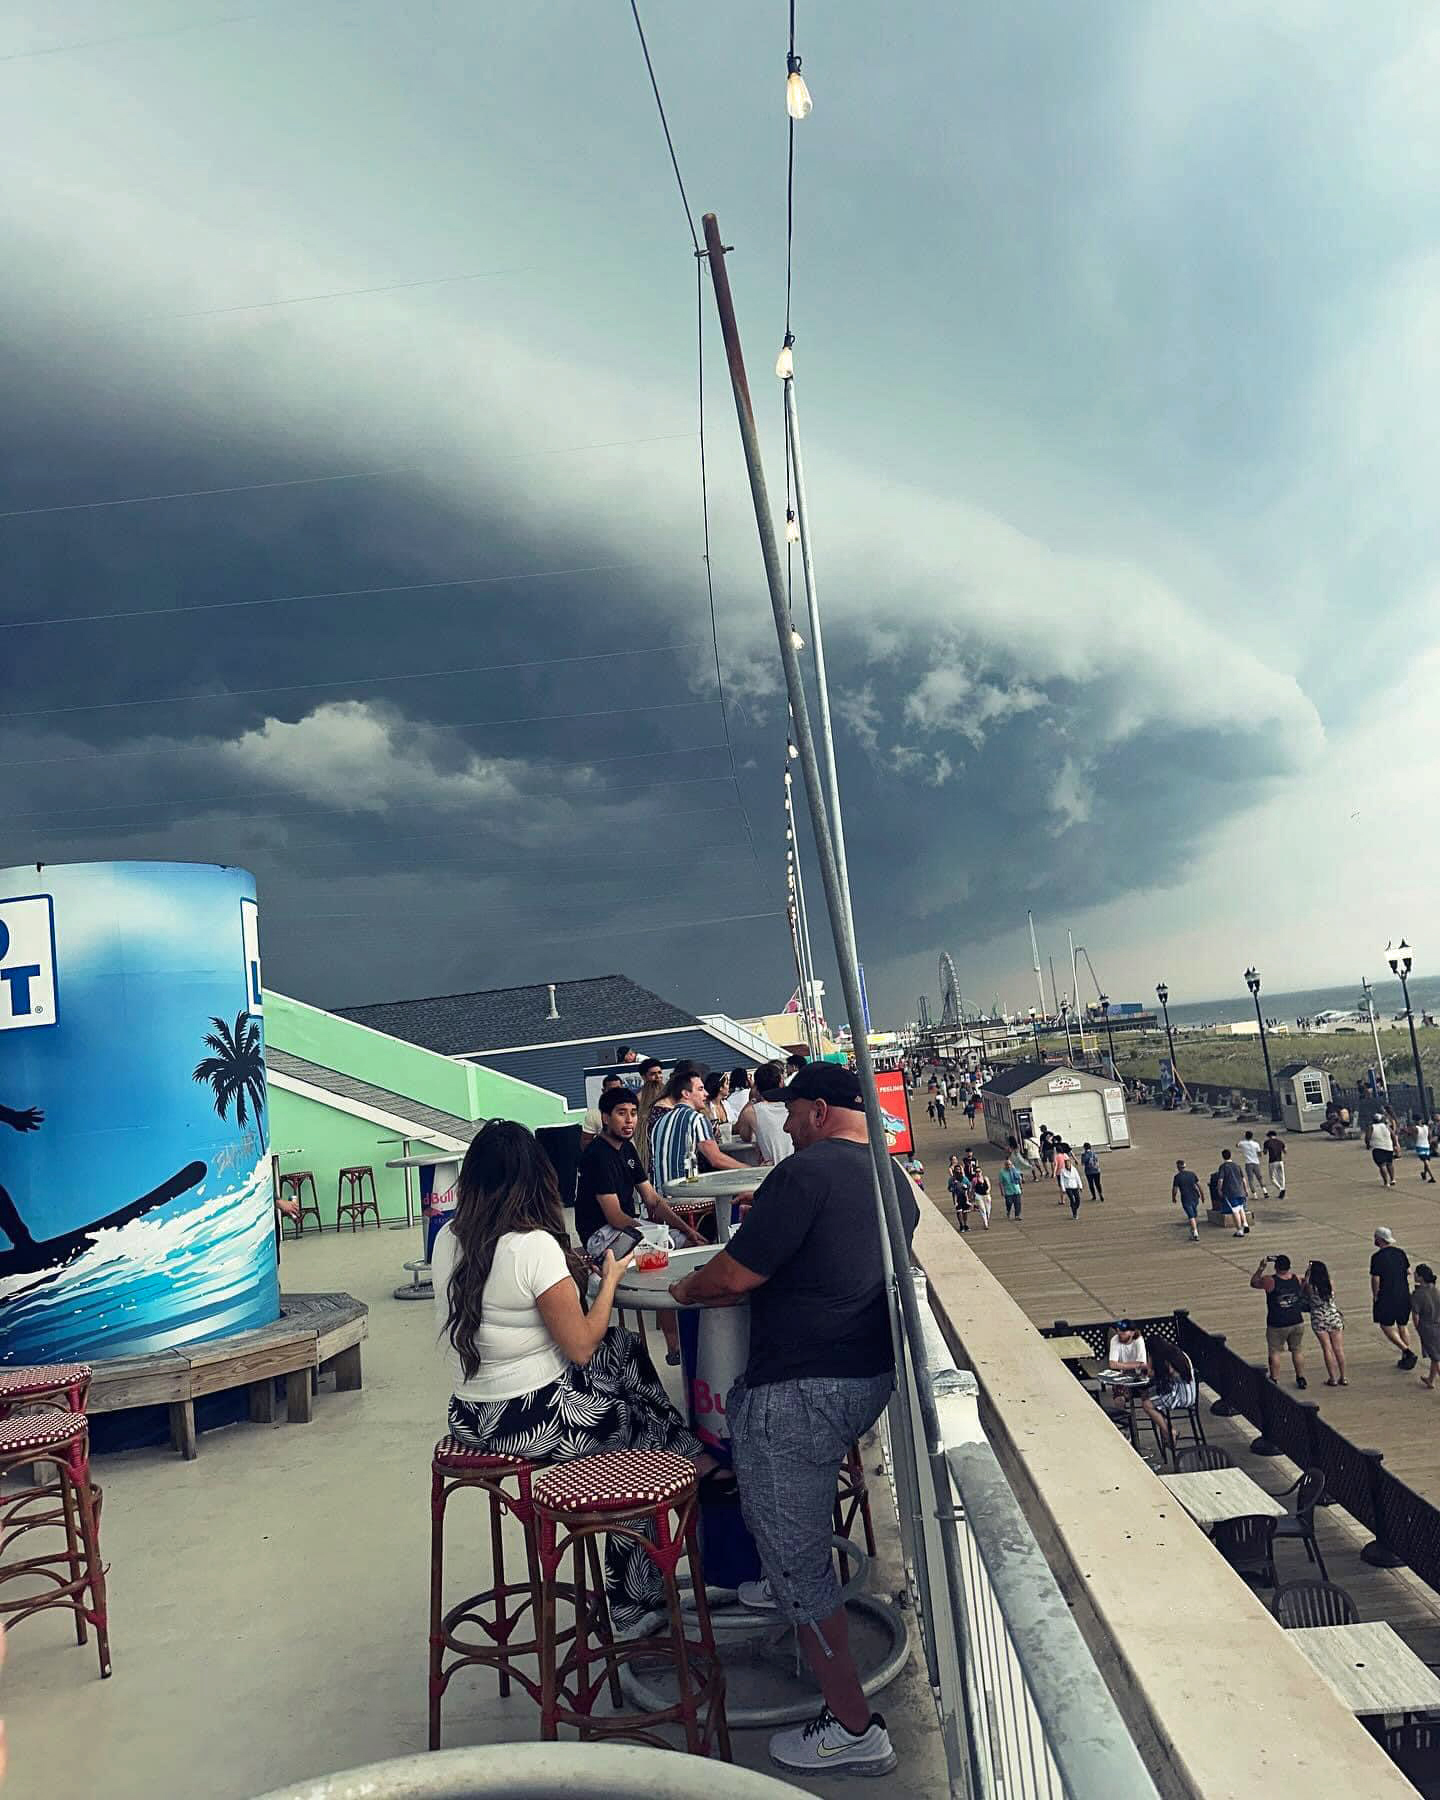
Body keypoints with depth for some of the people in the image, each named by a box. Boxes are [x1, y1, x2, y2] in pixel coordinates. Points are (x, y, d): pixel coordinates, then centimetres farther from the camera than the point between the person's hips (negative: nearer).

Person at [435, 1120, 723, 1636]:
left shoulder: (447, 1240, -1)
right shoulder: (535, 1246, -24)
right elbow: (581, 1347, -16)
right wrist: (610, 1279, -3)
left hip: (470, 1418, 7)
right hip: (534, 1421, -7)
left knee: (625, 1350, 19)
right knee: (646, 1425, 19)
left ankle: (690, 1458, 30)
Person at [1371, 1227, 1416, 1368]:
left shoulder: (1377, 1257, -17)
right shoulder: (1400, 1253, 2)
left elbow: (1375, 1279, -16)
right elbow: (1408, 1271, 11)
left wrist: (1375, 1296, -4)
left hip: (1387, 1297, -7)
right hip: (1404, 1295, 7)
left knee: (1386, 1327, 5)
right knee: (1403, 1326, 16)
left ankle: (1408, 1352, -6)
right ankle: (1406, 1358, 20)